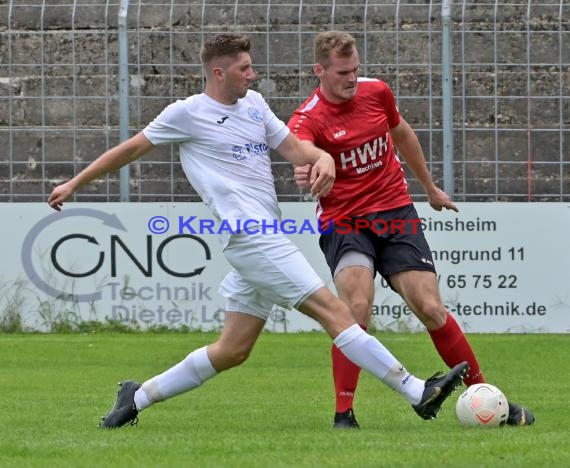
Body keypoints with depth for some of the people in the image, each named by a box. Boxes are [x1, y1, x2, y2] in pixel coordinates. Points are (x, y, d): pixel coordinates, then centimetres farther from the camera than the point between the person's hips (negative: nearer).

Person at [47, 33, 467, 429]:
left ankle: (138, 397, 20)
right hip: (250, 234, -8)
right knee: (334, 311, -14)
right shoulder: (188, 113, 0)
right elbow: (132, 149, 9)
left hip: (266, 239, 8)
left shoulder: (254, 104, 19)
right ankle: (417, 392, -18)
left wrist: (322, 157, -10)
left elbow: (292, 146, 14)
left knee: (232, 350, 10)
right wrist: (75, 184, 16)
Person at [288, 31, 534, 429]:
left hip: (395, 213, 3)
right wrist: (307, 175, -61)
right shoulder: (306, 120, -14)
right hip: (344, 221, -3)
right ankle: (344, 414, -16)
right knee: (357, 306, -26)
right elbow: (306, 162, -36)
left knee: (431, 309, -4)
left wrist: (430, 188, 32)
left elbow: (403, 134, 22)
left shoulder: (377, 92, 1)